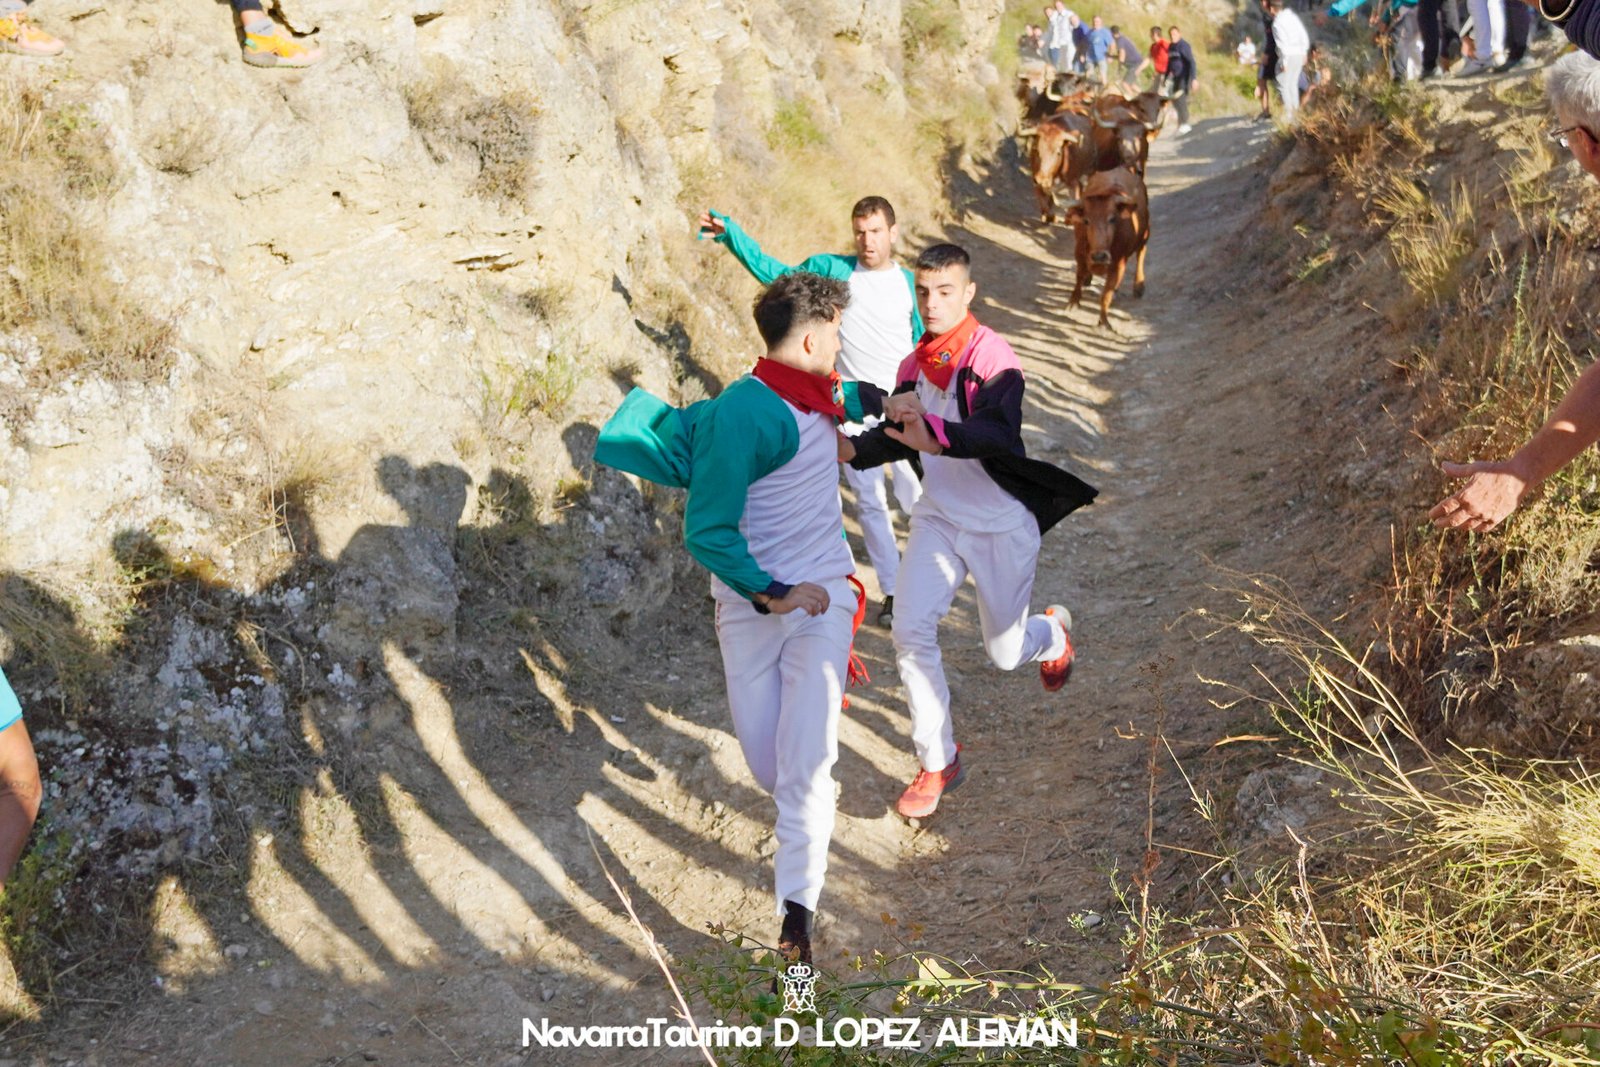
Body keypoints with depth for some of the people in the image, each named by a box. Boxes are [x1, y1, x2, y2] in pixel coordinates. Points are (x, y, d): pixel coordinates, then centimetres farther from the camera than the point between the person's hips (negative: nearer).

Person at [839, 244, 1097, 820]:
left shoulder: (993, 358, -21)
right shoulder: (915, 365, 2)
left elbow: (998, 433, -38)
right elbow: (901, 436, 15)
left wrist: (935, 433, -57)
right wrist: (855, 448, -7)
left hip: (1002, 525, -5)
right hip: (939, 518, 5)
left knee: (1005, 654, 7)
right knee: (911, 631, -12)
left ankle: (1054, 630, 45)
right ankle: (938, 762, 3)